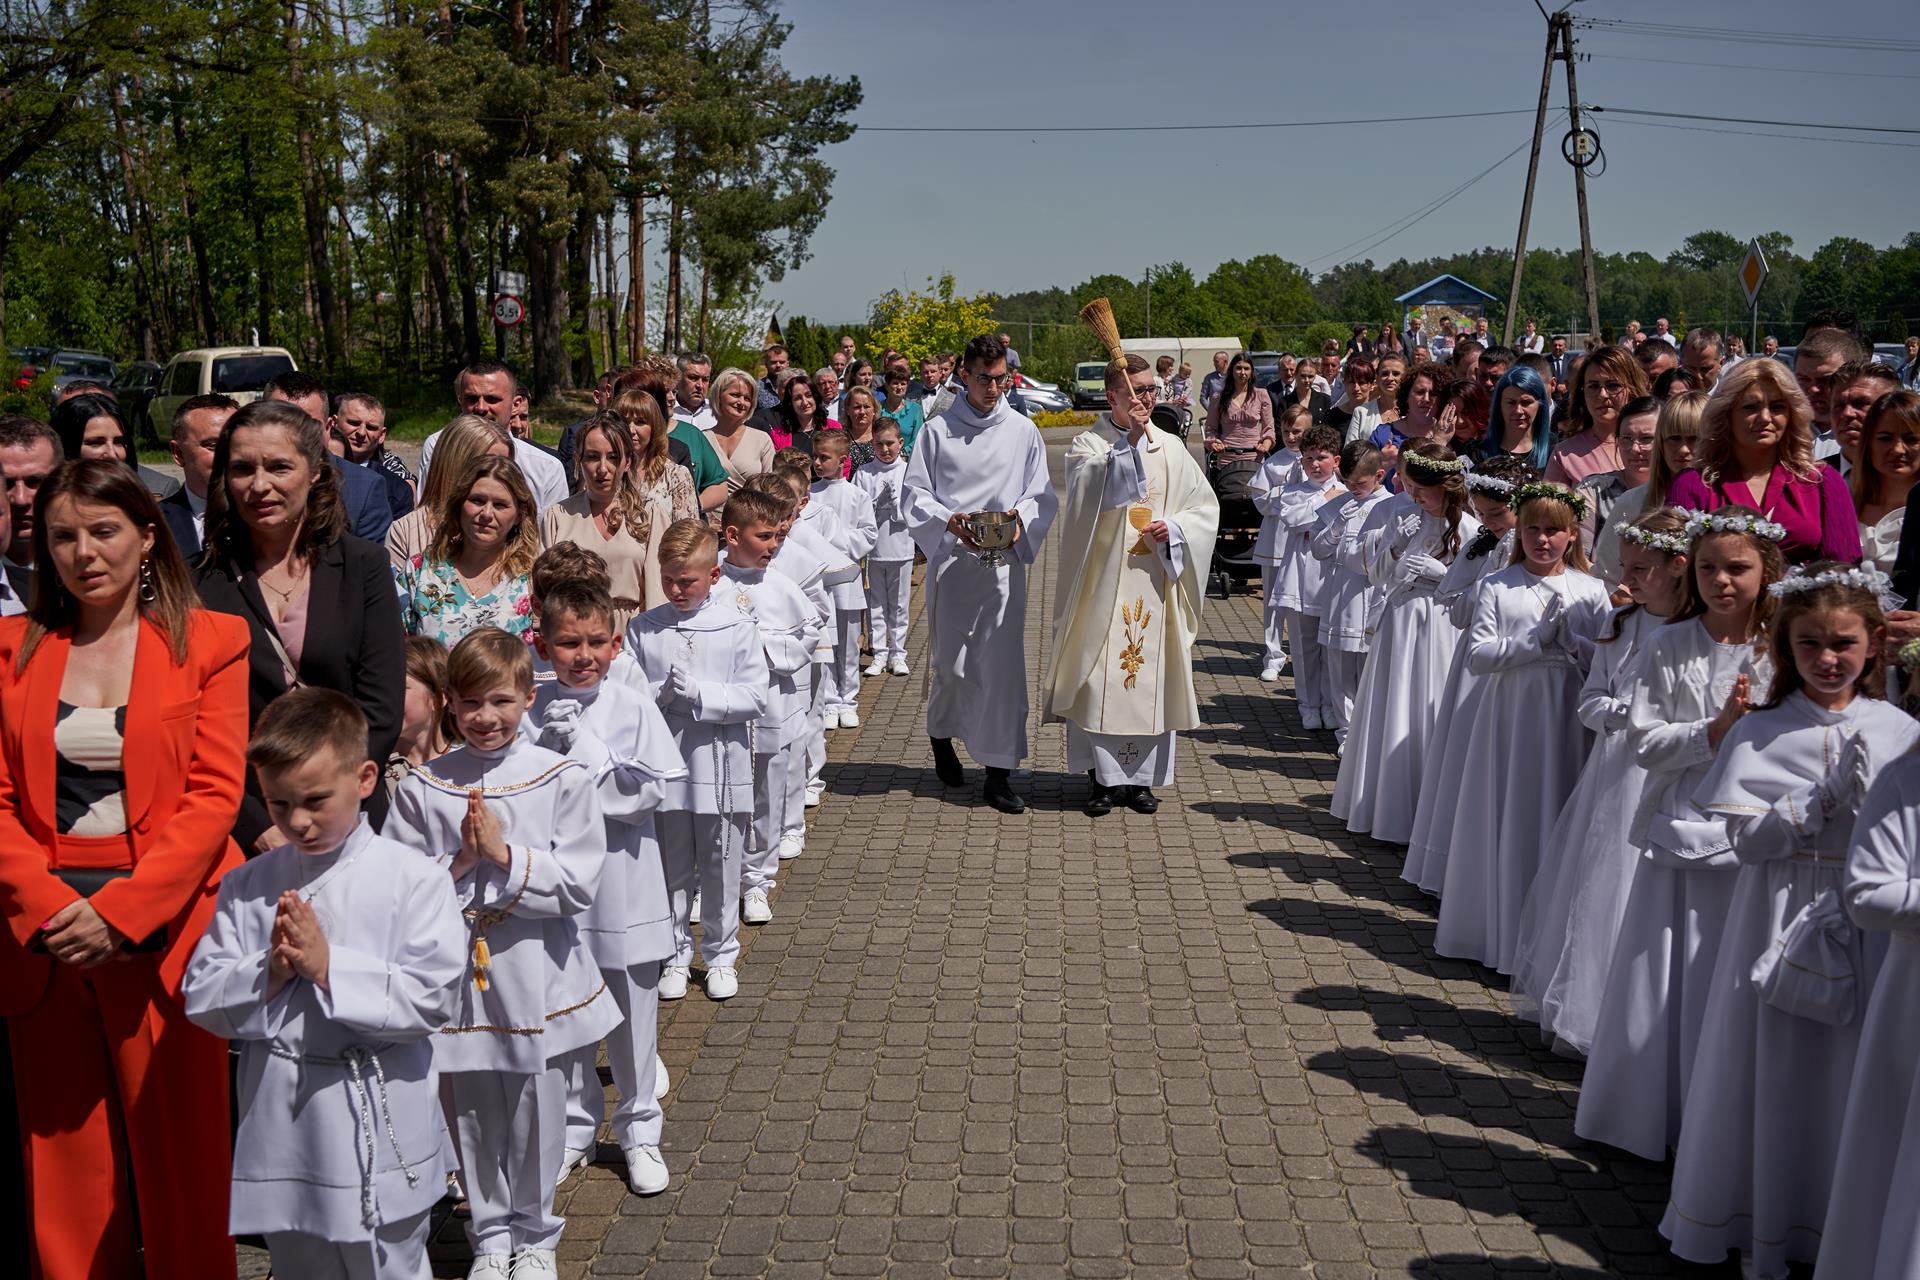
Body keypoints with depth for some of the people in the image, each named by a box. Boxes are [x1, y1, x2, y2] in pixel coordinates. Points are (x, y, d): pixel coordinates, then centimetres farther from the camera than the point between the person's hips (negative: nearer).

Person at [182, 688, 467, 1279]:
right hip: (279, 1131, 4)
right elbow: (200, 998, 1)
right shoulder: (245, 887, 3)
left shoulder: (414, 880, -10)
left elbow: (431, 997, -16)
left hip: (378, 1137, -4)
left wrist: (328, 968, -20)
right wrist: (269, 972, -16)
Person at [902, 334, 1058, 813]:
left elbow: (1042, 496, 10)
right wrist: (949, 521, -14)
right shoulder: (937, 431, 4)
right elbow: (915, 493, 3)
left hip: (1004, 562, 1)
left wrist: (1020, 518, -11)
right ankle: (942, 736, 35)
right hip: (950, 559, 0)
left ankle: (998, 773, 0)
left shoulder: (1023, 431, 8)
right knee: (948, 661, 6)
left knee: (1003, 664, -5)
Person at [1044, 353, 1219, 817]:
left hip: (1154, 578, 3)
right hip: (1103, 579, -3)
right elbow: (1093, 491, -21)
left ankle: (1141, 777, 14)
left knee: (1151, 675, 4)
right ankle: (1104, 775, 8)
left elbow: (1205, 506, 11)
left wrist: (1174, 528, -8)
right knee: (1100, 674, -3)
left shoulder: (1170, 448, 9)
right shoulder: (1088, 445, -1)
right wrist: (1129, 439, -30)